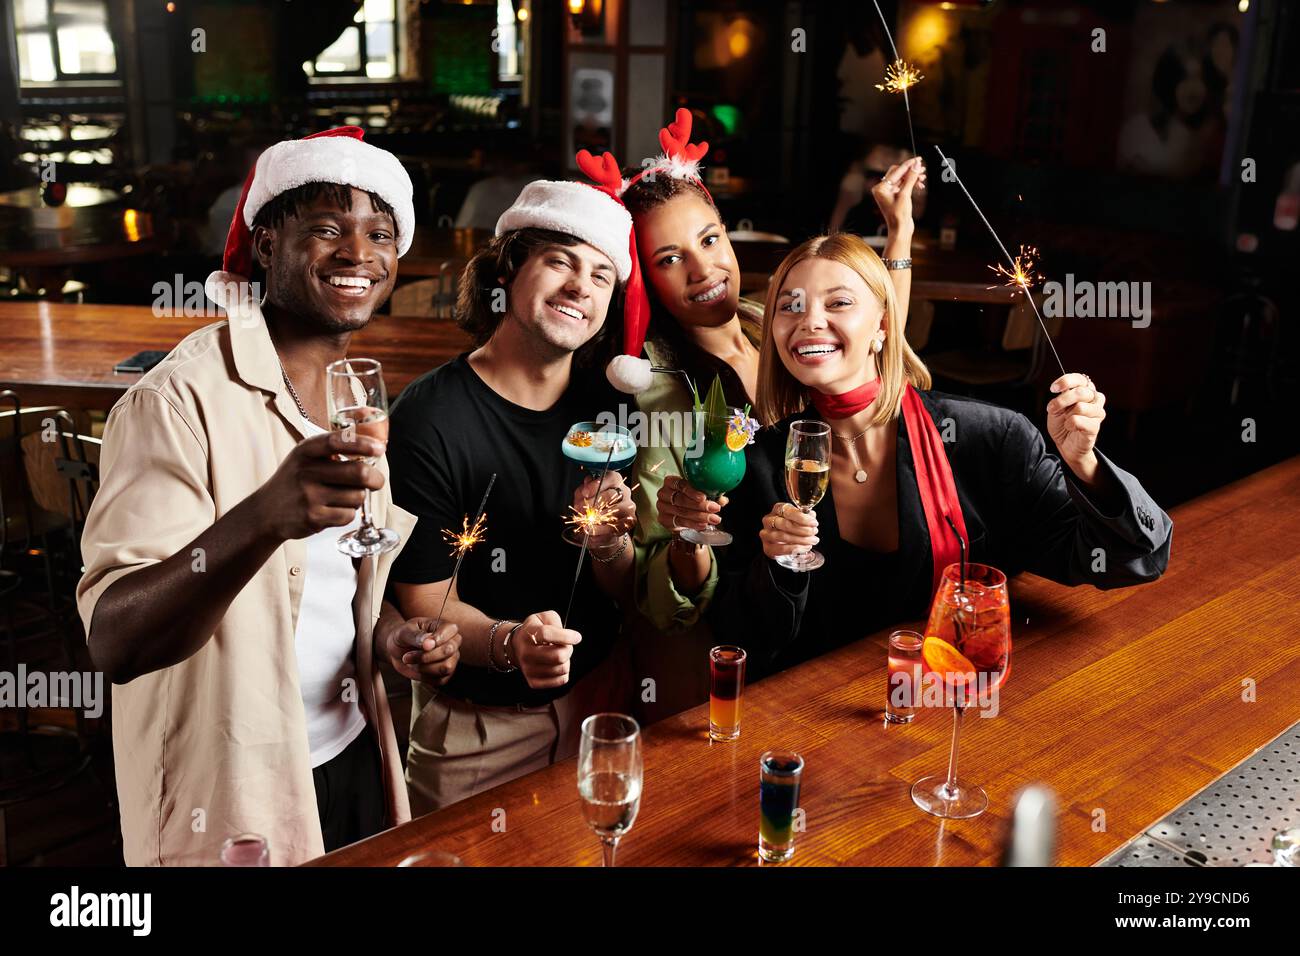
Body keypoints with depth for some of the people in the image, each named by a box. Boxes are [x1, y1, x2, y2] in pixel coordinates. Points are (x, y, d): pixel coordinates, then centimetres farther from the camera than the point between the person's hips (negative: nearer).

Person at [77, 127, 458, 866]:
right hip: (233, 805, -6)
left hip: (354, 763, 7)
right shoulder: (180, 401, -18)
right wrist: (262, 517, -42)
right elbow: (113, 642, -26)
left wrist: (391, 632, -4)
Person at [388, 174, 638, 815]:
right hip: (476, 729, -5)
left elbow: (624, 591, 1)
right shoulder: (430, 419, -20)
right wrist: (510, 643, -36)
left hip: (594, 699, 5)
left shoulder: (607, 407, -4)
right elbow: (427, 606, -17)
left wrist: (607, 541, -21)